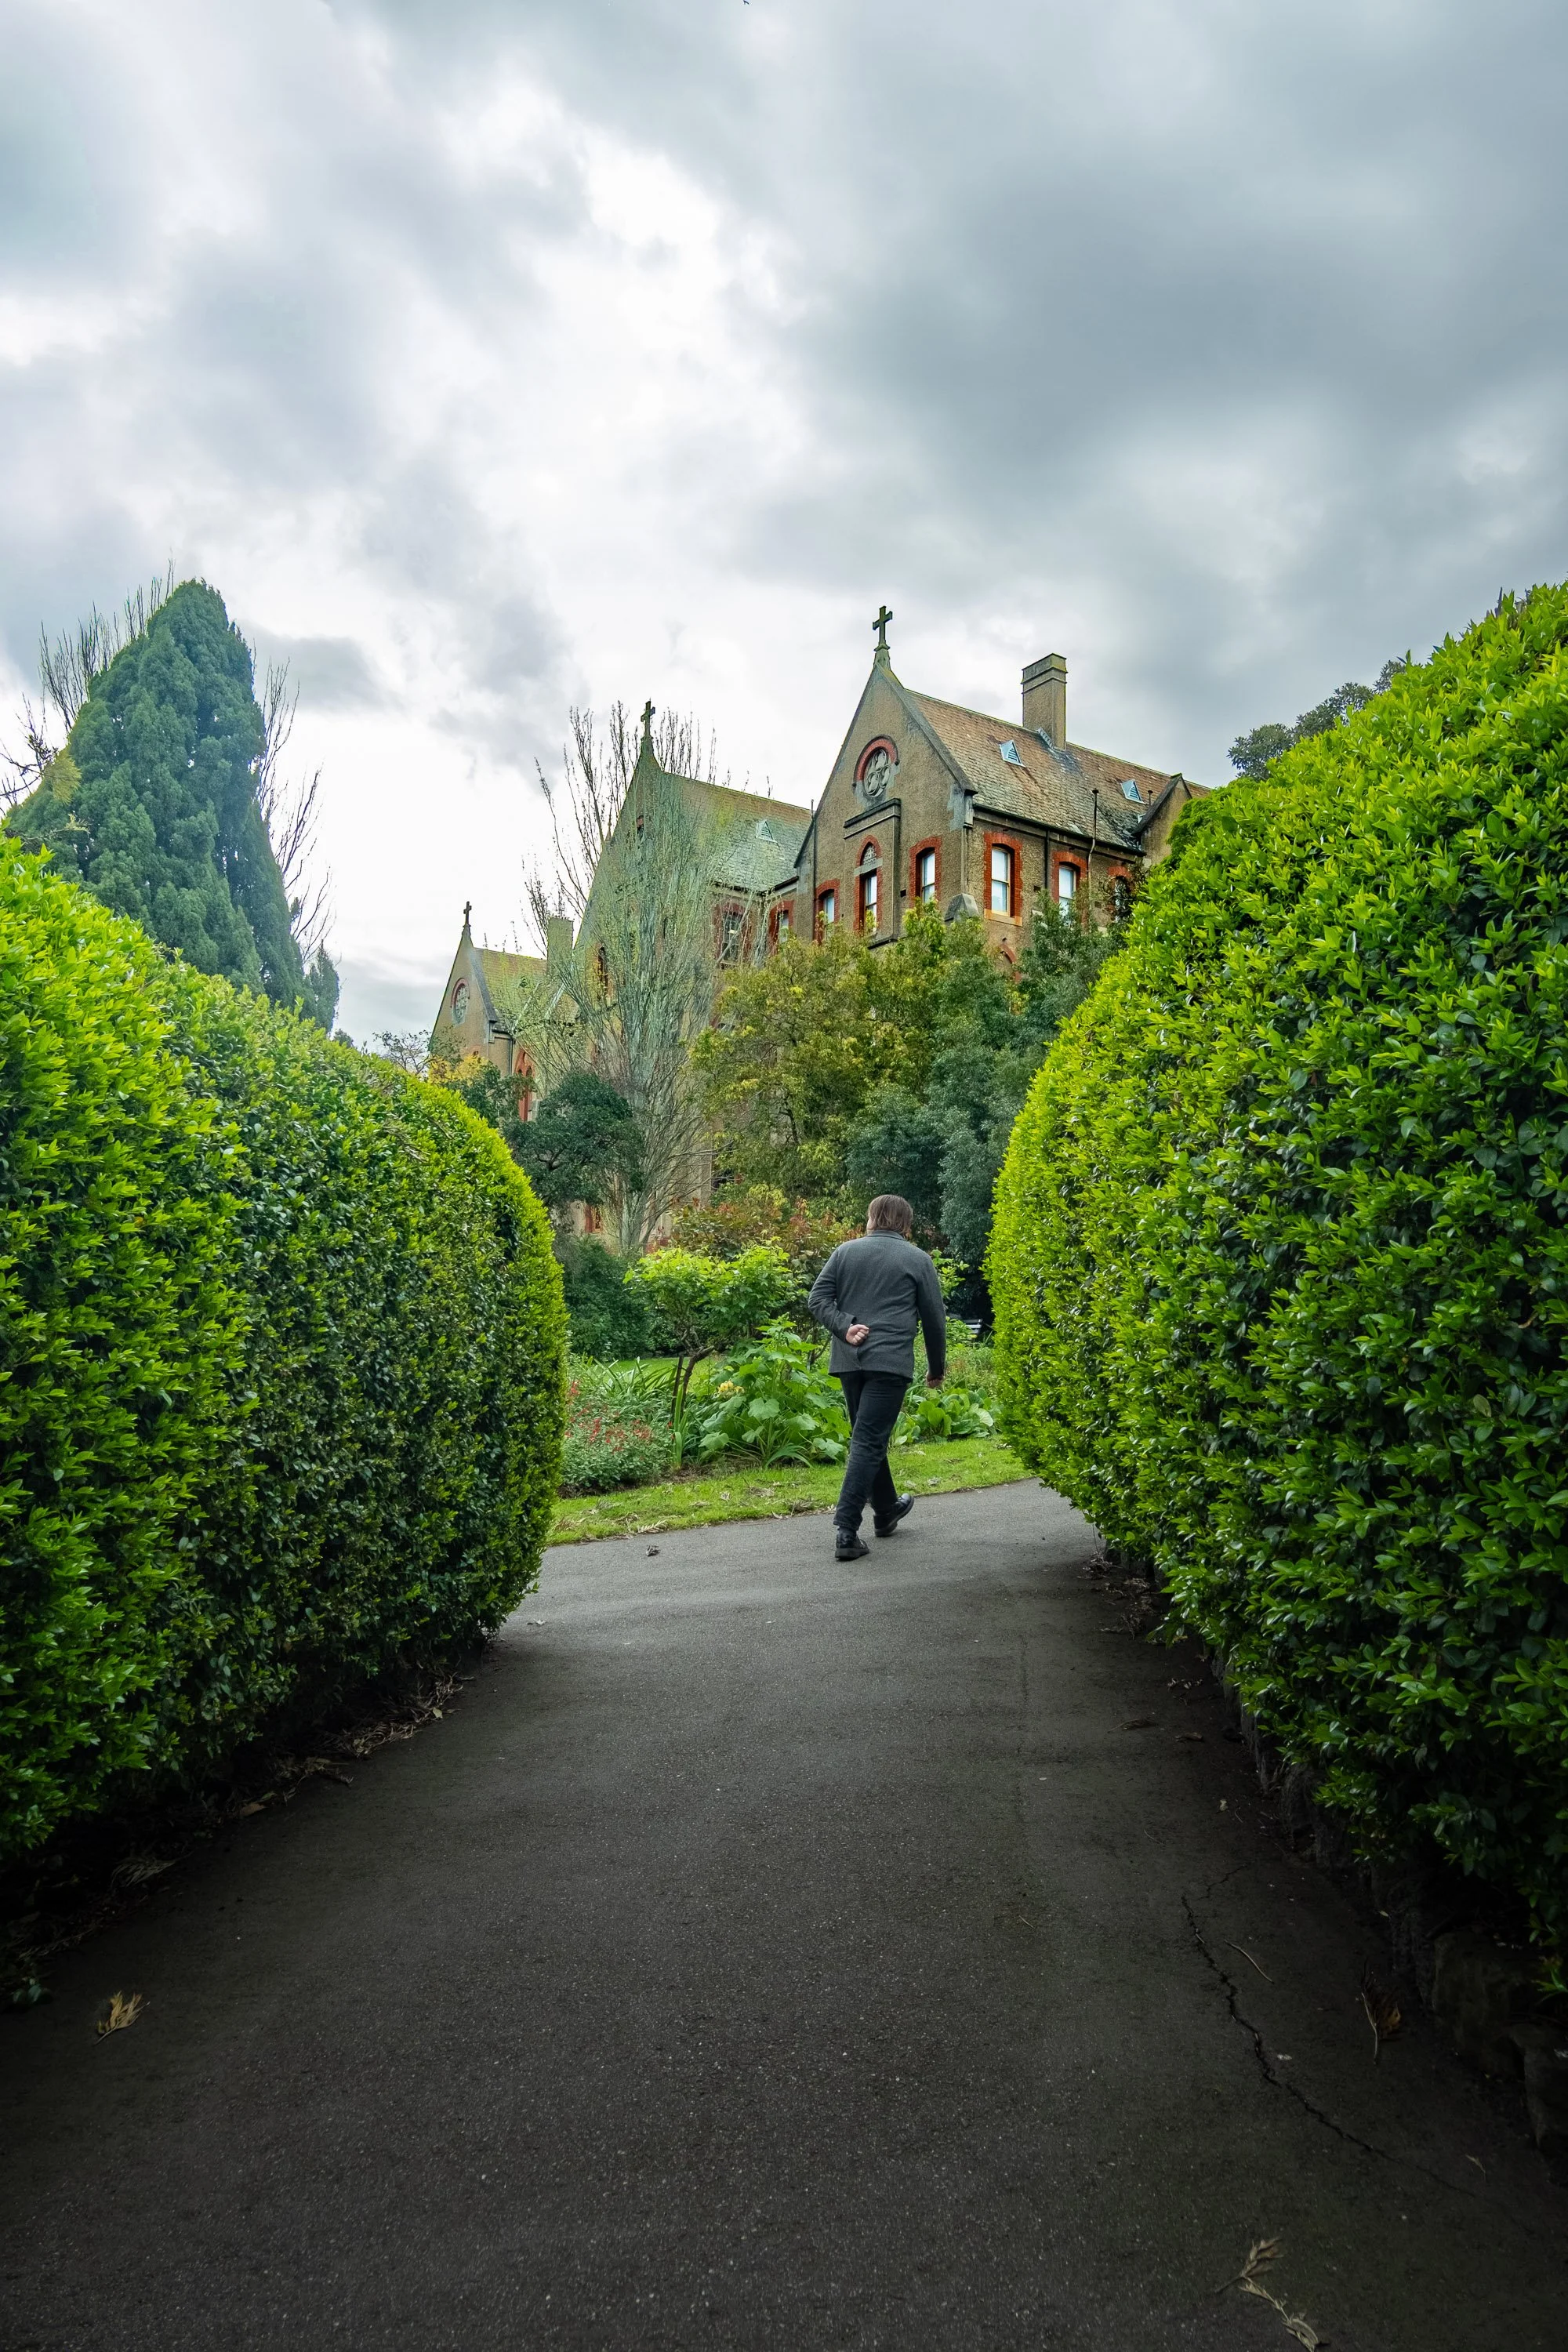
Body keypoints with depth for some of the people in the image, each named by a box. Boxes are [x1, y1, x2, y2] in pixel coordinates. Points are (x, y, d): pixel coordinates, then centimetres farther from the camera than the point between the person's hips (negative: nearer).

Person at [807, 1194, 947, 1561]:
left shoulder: (846, 1251, 10)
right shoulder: (918, 1260, 3)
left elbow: (817, 1299, -1)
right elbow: (934, 1319, 6)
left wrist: (845, 1327, -9)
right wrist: (936, 1368, 17)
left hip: (848, 1361, 4)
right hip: (890, 1362, -4)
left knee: (869, 1436, 19)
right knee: (868, 1442, -7)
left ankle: (886, 1509, 36)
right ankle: (847, 1532, -14)